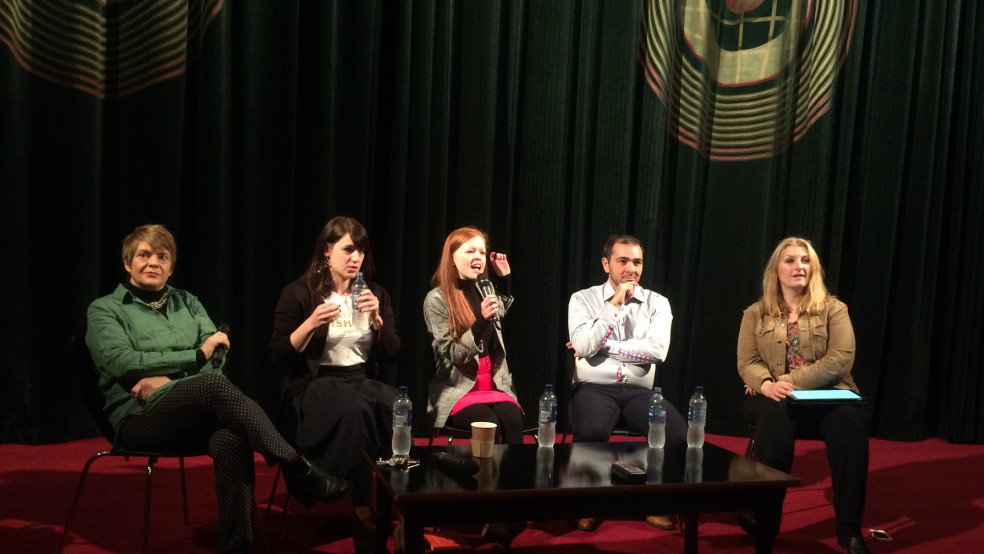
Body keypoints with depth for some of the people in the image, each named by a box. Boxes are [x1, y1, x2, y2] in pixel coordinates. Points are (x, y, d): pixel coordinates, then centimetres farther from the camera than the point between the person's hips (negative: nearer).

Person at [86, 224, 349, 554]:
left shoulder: (187, 303, 22)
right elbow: (122, 364, -8)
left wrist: (166, 379, -10)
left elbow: (217, 357, 7)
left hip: (196, 414, 3)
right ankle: (298, 471, -36)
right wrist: (197, 355, -10)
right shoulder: (104, 310, 11)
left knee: (231, 442, -35)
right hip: (140, 418, -3)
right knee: (212, 384, -35)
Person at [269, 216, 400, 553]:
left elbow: (392, 355, 8)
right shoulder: (299, 293, -1)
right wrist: (312, 323, -19)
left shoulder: (376, 294, 12)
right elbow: (279, 357, -5)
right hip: (313, 386, -4)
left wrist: (376, 319, -9)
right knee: (355, 410, -39)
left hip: (361, 380, 4)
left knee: (398, 408, -33)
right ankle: (363, 512, -28)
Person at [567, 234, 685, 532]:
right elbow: (584, 346, -12)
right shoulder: (583, 299, 5)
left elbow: (657, 350, -9)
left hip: (639, 391, 2)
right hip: (594, 388, -2)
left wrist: (603, 347, -9)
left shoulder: (657, 303, 8)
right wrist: (615, 304, -11)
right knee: (592, 432, -35)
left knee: (679, 433, -26)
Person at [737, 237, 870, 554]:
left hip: (825, 395, 0)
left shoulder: (833, 309, 8)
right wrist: (767, 384, -21)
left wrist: (790, 383, -17)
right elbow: (747, 363, 4)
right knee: (774, 414, -37)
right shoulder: (755, 314, 12)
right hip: (774, 397, 1)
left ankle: (849, 527, -29)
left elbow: (841, 359, -6)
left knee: (851, 418, -35)